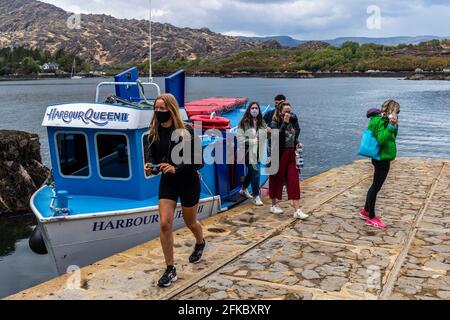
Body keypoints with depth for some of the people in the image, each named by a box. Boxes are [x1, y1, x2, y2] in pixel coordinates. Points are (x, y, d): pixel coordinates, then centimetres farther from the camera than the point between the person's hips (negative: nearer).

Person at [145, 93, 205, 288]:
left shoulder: (186, 132, -20)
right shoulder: (154, 133, -5)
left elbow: (199, 162, -19)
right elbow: (153, 157, 8)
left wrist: (176, 168, -31)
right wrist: (151, 167, -15)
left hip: (188, 182, -3)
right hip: (167, 182, 3)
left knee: (190, 223, 16)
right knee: (165, 224, -8)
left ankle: (200, 243, 52)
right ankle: (170, 270, 5)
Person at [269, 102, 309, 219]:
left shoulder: (293, 122, 8)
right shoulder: (275, 123, -8)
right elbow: (278, 136, -26)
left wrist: (297, 143, 4)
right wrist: (285, 122, -28)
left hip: (290, 155, 5)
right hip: (279, 154, -5)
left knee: (294, 181, -1)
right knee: (277, 179, 8)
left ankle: (297, 210, -2)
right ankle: (274, 205, 28)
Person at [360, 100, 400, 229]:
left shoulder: (382, 120, 12)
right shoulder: (380, 121, -17)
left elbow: (392, 137, 21)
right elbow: (382, 139, -28)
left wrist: (394, 126, 9)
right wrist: (391, 125, -30)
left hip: (381, 158, 10)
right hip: (382, 159, -10)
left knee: (376, 185, 19)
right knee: (376, 186, -3)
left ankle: (366, 211, 32)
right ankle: (371, 218, 5)